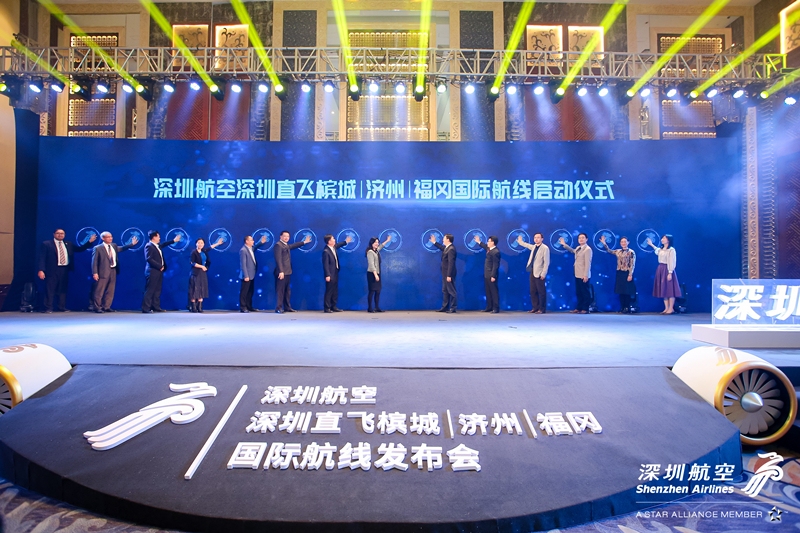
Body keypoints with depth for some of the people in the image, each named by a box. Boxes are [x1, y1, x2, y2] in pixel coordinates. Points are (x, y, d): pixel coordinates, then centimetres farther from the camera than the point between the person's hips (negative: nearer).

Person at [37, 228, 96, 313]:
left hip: (65, 270, 4)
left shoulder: (68, 244, 14)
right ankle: (48, 308, 7)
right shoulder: (46, 244, 1)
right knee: (50, 290, -1)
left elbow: (79, 249, 16)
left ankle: (62, 308, 17)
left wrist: (89, 241, 3)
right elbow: (42, 258, -4)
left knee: (63, 289, 10)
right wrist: (41, 270, -13)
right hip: (52, 270, -4)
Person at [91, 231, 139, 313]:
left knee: (110, 291, 10)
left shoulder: (114, 246, 13)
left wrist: (132, 244, -2)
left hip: (113, 271, 6)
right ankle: (97, 307, 11)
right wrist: (95, 273, -13)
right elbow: (94, 262, -7)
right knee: (99, 291, 1)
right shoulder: (98, 248, -5)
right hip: (103, 272, -6)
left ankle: (106, 307, 19)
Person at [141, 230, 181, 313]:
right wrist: (159, 266, -18)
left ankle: (156, 307, 18)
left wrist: (173, 240, 39)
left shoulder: (158, 245, 13)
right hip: (152, 272, -9)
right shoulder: (149, 246, -13)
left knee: (157, 290, 12)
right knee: (150, 290, -7)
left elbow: (163, 244, 36)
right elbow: (149, 259, -21)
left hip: (158, 271, 9)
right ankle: (146, 308, -3)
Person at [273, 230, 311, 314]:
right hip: (281, 272, -9)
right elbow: (278, 259, -18)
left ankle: (287, 307, 18)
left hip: (287, 272, 9)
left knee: (287, 291, 12)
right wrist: (281, 271, -24)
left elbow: (293, 246, 38)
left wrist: (304, 242, 43)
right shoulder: (278, 245, -11)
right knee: (280, 290, -6)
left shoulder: (286, 245, 16)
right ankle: (278, 308, -1)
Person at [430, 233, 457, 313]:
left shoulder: (451, 249, -20)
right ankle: (445, 307, 21)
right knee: (445, 291, 14)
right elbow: (442, 248, 36)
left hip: (449, 274, -10)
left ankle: (453, 308, 5)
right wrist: (434, 242, 38)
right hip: (445, 273, 10)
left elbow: (451, 263, -24)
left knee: (451, 291, -2)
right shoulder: (447, 247, 9)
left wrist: (449, 275, -25)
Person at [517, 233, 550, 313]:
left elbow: (546, 262, -13)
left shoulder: (545, 248, -10)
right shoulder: (534, 247, 11)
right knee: (533, 291, 10)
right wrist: (520, 241, 43)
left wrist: (543, 274, -16)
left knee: (541, 292, -1)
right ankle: (535, 307, 19)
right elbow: (527, 245, 37)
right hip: (532, 272, 7)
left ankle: (542, 309, 7)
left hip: (539, 273, -7)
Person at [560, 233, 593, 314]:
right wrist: (564, 244, 30)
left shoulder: (587, 249, -14)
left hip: (584, 276, -9)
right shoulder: (578, 248, 12)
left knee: (585, 292, 0)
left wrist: (586, 275, -22)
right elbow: (572, 250, 37)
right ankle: (579, 308, 23)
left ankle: (585, 309, 8)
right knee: (578, 292, 14)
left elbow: (587, 263, -19)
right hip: (578, 275, 9)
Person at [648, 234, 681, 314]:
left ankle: (671, 308, 1)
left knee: (669, 289, -3)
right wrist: (651, 244, 45)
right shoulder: (661, 249, 12)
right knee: (663, 289, 7)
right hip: (660, 270, 8)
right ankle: (666, 308, 11)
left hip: (667, 270, -8)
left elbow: (672, 262, -15)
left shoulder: (671, 250, -10)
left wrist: (670, 273, -20)